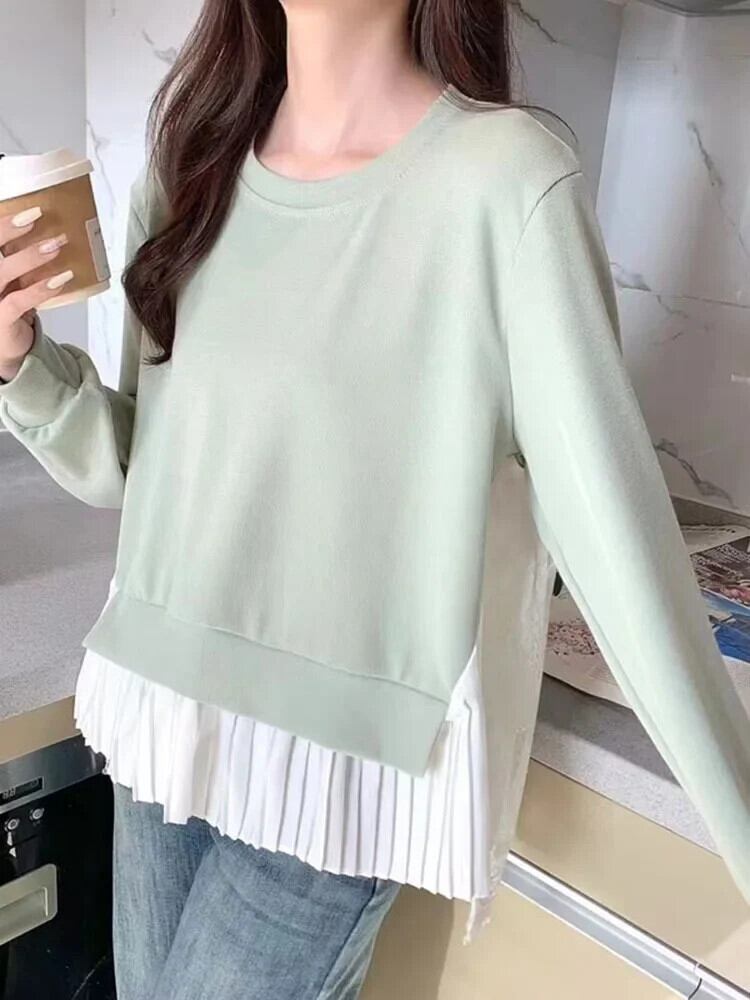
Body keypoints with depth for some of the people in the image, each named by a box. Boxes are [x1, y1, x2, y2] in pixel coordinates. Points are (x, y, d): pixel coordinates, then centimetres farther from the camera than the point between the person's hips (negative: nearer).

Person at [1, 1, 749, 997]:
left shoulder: (510, 183, -17)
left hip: (354, 744, -5)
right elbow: (131, 466, 5)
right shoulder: (191, 159, 2)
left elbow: (611, 523, -18)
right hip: (165, 703, 6)